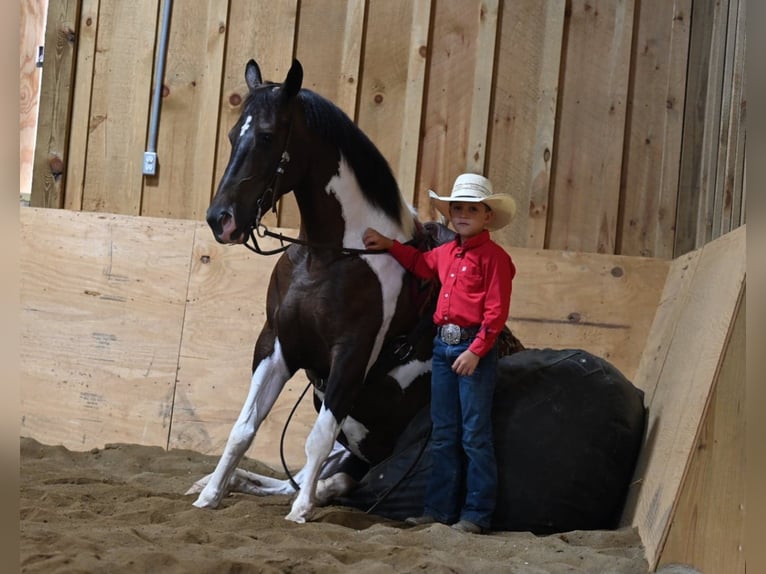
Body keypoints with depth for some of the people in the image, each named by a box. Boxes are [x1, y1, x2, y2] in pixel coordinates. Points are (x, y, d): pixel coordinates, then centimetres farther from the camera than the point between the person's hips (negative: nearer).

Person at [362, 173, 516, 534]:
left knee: (475, 435, -2)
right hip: (442, 345, 8)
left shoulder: (493, 257, -9)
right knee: (443, 434, 11)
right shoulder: (446, 253, 13)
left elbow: (496, 312, -14)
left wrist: (476, 351, -20)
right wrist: (388, 245, 25)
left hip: (473, 348, -8)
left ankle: (476, 515, 4)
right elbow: (420, 264, 35)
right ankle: (439, 509, 18)